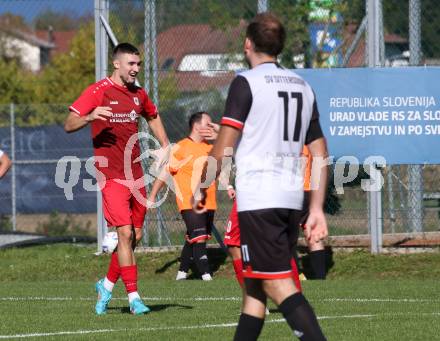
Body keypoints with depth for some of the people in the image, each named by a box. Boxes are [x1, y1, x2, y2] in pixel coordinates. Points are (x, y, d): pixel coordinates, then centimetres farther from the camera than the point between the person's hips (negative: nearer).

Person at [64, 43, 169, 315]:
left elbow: (153, 116, 32)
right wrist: (90, 117, -31)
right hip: (111, 175, -6)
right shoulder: (98, 91, -7)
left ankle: (107, 285, 26)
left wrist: (165, 146, 20)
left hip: (135, 175, 7)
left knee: (136, 236, 8)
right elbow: (69, 125, -11)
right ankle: (133, 296, -11)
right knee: (125, 233, -14)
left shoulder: (138, 94, 12)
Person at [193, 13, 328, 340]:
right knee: (254, 287, 15)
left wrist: (202, 186, 2)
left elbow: (224, 148, -11)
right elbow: (320, 154, 15)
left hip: (258, 199, -7)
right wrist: (317, 208, 16)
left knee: (279, 285, -12)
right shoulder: (303, 87, 16)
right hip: (292, 199, 7)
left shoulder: (246, 82, -5)